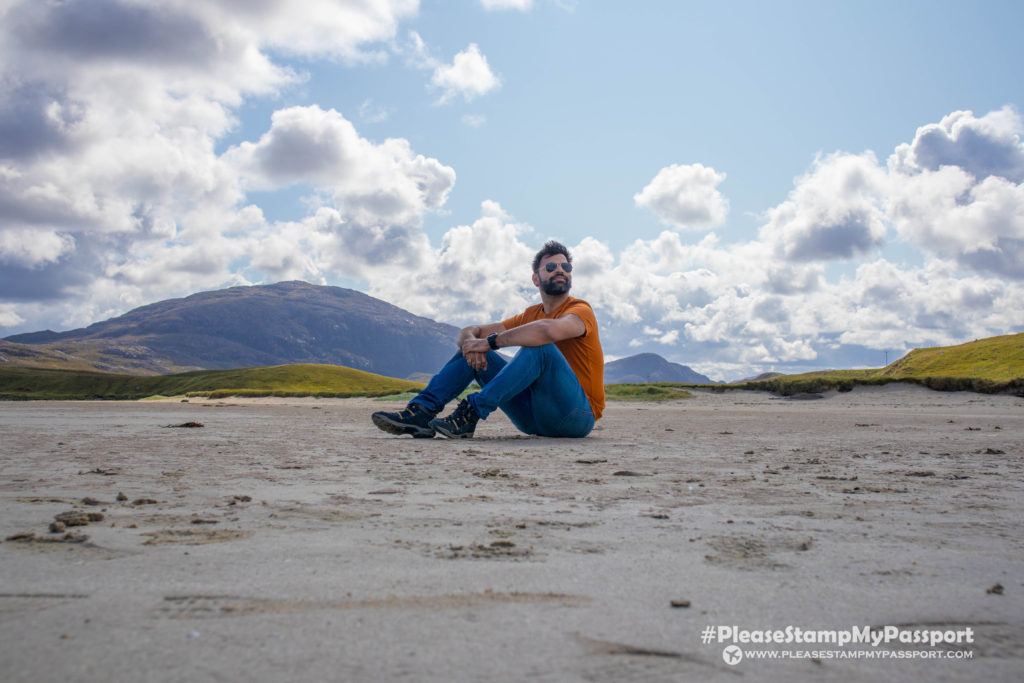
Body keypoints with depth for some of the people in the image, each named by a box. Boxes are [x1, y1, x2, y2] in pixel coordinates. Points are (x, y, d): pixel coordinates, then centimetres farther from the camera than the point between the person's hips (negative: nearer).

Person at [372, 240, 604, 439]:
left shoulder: (580, 310, -7)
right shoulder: (530, 316, 13)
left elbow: (548, 330, -34)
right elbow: (467, 332, 11)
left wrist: (490, 342, -23)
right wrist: (471, 342, -15)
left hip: (577, 415, -6)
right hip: (533, 419, 6)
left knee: (539, 347, -32)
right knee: (472, 350, 1)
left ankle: (470, 415, -32)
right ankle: (422, 411, -16)